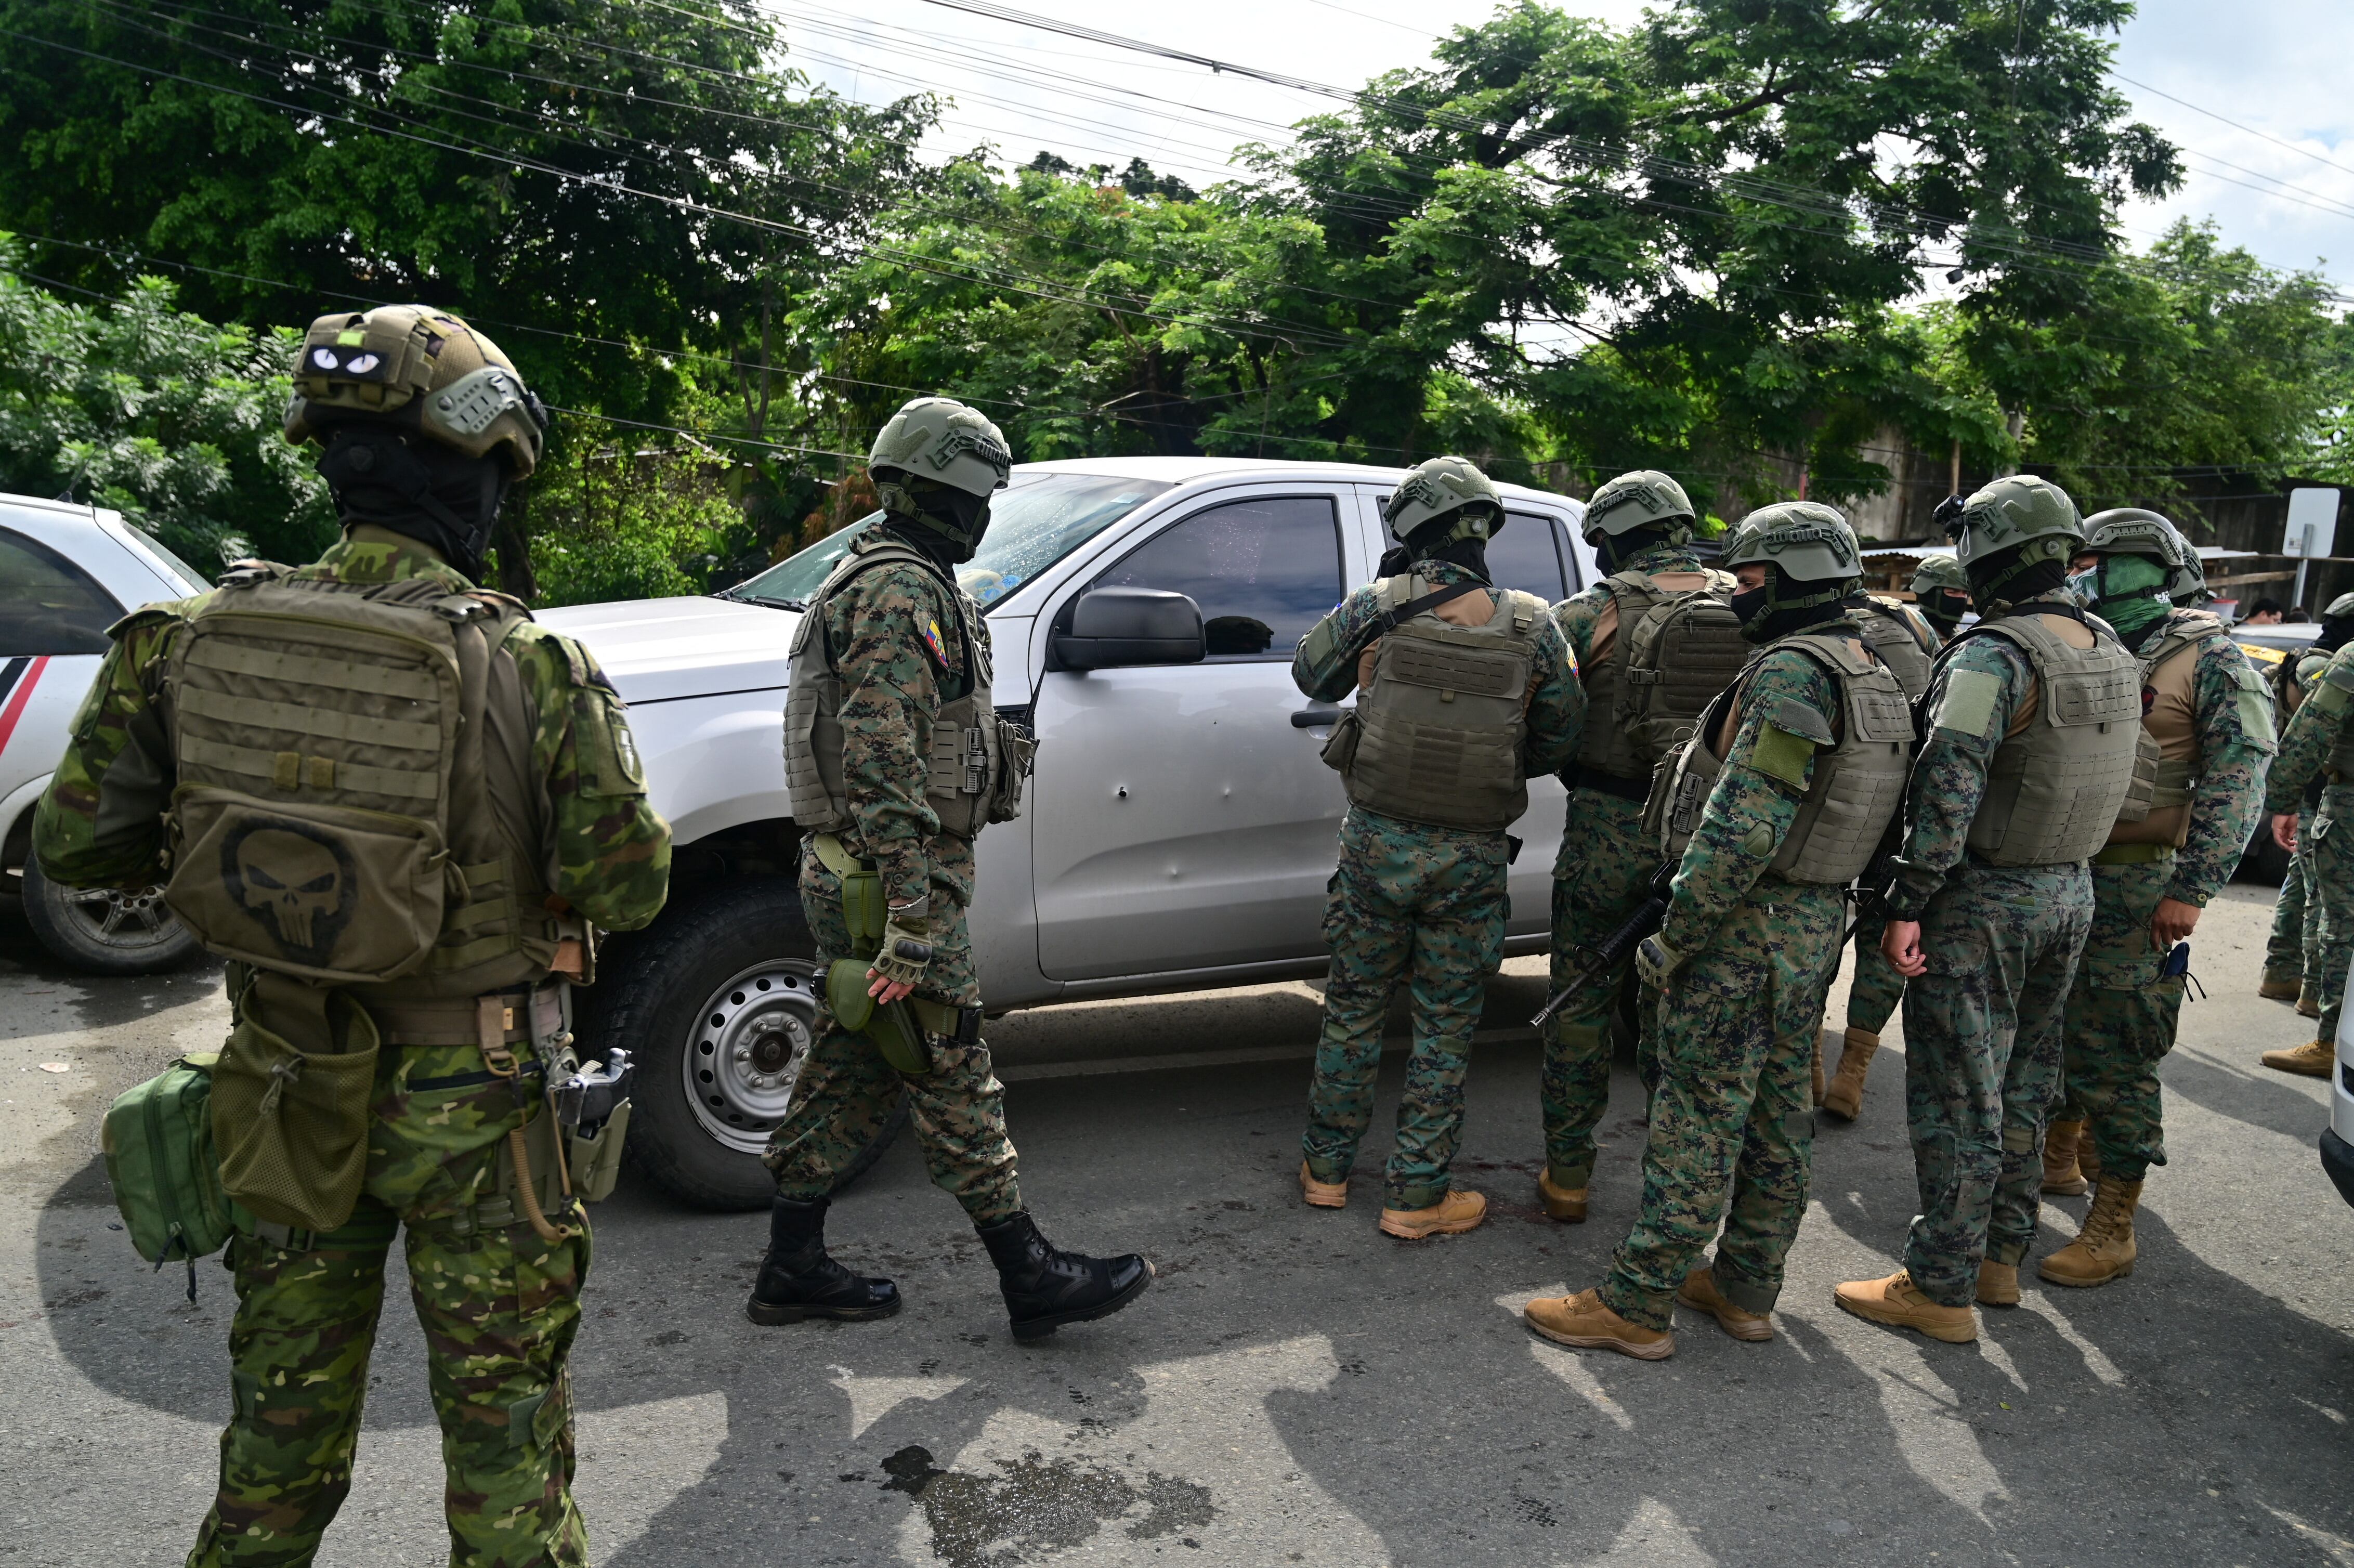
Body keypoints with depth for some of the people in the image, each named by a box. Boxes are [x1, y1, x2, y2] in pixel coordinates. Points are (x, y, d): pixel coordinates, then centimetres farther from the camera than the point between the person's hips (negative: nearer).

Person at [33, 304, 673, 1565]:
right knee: (501, 1394, 14)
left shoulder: (190, 642, -9)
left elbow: (75, 846, -1)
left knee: (285, 1390, 25)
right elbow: (627, 888, -18)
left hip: (284, 1084, 4)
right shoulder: (529, 669, -21)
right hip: (468, 1098, -4)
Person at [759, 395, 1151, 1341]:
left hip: (855, 878, 10)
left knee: (849, 1071, 15)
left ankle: (793, 1270, 24)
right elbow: (883, 768, -24)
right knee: (952, 1078, -2)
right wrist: (914, 924, -26)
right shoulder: (903, 593, -16)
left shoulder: (887, 580, 19)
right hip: (897, 879, -10)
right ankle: (1031, 1278, 8)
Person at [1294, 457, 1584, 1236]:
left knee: (1354, 1008, 16)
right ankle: (1415, 1196, 19)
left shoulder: (1377, 606, -9)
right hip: (1471, 858, 0)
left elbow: (1311, 673, 8)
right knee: (1445, 1028, 11)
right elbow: (1560, 738, 2)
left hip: (1377, 842, 1)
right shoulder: (1531, 627, -7)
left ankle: (1326, 1168, 28)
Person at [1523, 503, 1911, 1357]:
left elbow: (1744, 826, -26)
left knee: (1699, 1118, -3)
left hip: (1746, 925, -10)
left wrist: (1674, 935, -19)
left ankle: (1635, 1304, 7)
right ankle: (1746, 1288, 29)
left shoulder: (1793, 671, -20)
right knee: (1778, 1115, 16)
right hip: (1817, 923, 10)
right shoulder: (1875, 676, 12)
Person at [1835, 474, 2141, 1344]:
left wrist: (1907, 904, -23)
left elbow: (1947, 790, -26)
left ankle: (1941, 1287, 8)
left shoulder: (1994, 656, -20)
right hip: (2071, 889, 9)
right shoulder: (2111, 654, 8)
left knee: (1958, 1098, -1)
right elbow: (2092, 777, 15)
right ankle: (2000, 1256, 30)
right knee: (2023, 1085, 18)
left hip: (1984, 901, -9)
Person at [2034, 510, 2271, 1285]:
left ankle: (2112, 1229, 8)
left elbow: (2235, 783, -12)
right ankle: (2056, 1160, 39)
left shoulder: (2207, 658, -7)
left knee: (2115, 1055, -2)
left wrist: (2192, 889, -18)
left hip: (2134, 889, -6)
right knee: (2054, 1031, 18)